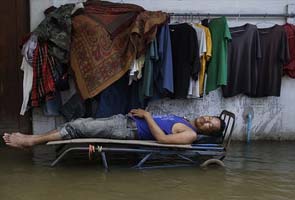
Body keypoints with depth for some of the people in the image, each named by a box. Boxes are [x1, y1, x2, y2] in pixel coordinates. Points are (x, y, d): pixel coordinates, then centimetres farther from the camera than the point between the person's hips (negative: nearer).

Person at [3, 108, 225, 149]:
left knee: (79, 128, -13)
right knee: (82, 122, 1)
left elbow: (161, 138, -23)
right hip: (127, 120, 9)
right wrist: (144, 114, 12)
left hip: (130, 131, -9)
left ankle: (30, 141, -3)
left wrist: (147, 115, -16)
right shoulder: (184, 122, 19)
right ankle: (31, 138, 6)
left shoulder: (190, 135, -10)